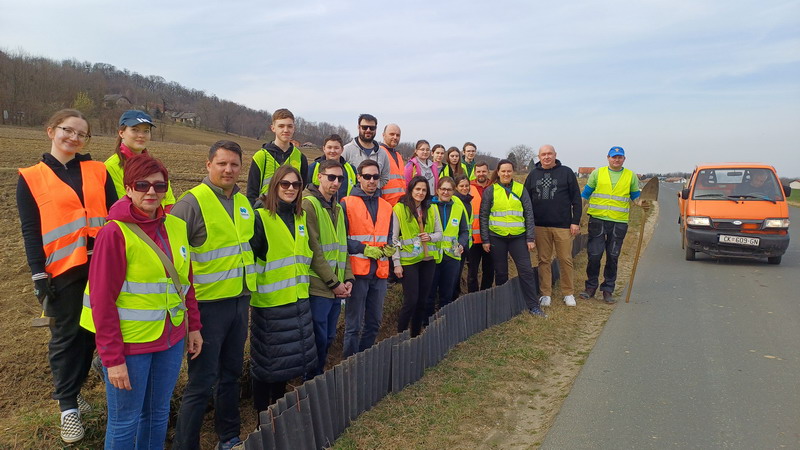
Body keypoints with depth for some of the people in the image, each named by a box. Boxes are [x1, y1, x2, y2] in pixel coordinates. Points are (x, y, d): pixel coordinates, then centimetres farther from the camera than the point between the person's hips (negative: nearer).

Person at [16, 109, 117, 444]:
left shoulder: (98, 171, 8)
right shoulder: (31, 178, 4)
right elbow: (30, 231, 0)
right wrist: (39, 274, -6)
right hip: (62, 270, -2)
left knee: (92, 331, 10)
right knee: (65, 336, 6)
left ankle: (72, 390, 31)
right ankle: (68, 406, 19)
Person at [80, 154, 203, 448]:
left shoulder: (176, 227, 3)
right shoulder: (114, 233, -14)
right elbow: (102, 301, -14)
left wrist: (194, 326, 9)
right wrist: (112, 358, -15)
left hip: (171, 338, 5)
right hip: (130, 344, -5)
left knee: (159, 413, 18)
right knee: (125, 421, 10)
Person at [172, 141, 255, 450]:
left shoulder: (244, 202, 8)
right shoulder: (192, 202, -13)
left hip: (240, 301, 7)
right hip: (208, 304, -7)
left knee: (231, 374, 20)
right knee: (201, 382, 1)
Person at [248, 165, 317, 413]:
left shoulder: (302, 218, 10)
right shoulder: (261, 218, -10)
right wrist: (250, 289, -17)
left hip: (298, 300, 6)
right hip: (269, 301, -6)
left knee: (287, 359, 16)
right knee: (265, 361, 6)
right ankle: (262, 415, 23)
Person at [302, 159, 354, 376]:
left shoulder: (337, 208, 16)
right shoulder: (309, 204, -10)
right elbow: (313, 249, -16)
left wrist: (347, 279, 4)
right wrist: (333, 282, -14)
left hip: (337, 288, 8)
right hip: (318, 287, -8)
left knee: (328, 338, 16)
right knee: (319, 340, 0)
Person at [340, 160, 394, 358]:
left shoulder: (386, 207, 14)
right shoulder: (347, 204, -3)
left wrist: (389, 248, 2)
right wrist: (364, 249, -16)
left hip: (380, 271, 6)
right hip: (357, 270, -6)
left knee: (374, 321, 14)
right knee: (354, 324, 1)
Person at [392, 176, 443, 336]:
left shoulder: (432, 209, 9)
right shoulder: (399, 209, -5)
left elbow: (439, 233, 13)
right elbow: (394, 238, -6)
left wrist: (431, 237, -10)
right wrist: (396, 263, -10)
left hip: (428, 260, 5)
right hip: (408, 260, -5)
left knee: (422, 301, 10)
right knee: (411, 301, -7)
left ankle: (415, 335, 23)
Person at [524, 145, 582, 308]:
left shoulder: (566, 172, 2)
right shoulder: (533, 174, 9)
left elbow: (576, 198, 2)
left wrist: (575, 221, -4)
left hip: (563, 225, -2)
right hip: (540, 226, 2)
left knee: (565, 260, 3)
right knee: (544, 260, 6)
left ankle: (568, 293, 16)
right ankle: (545, 294, 15)